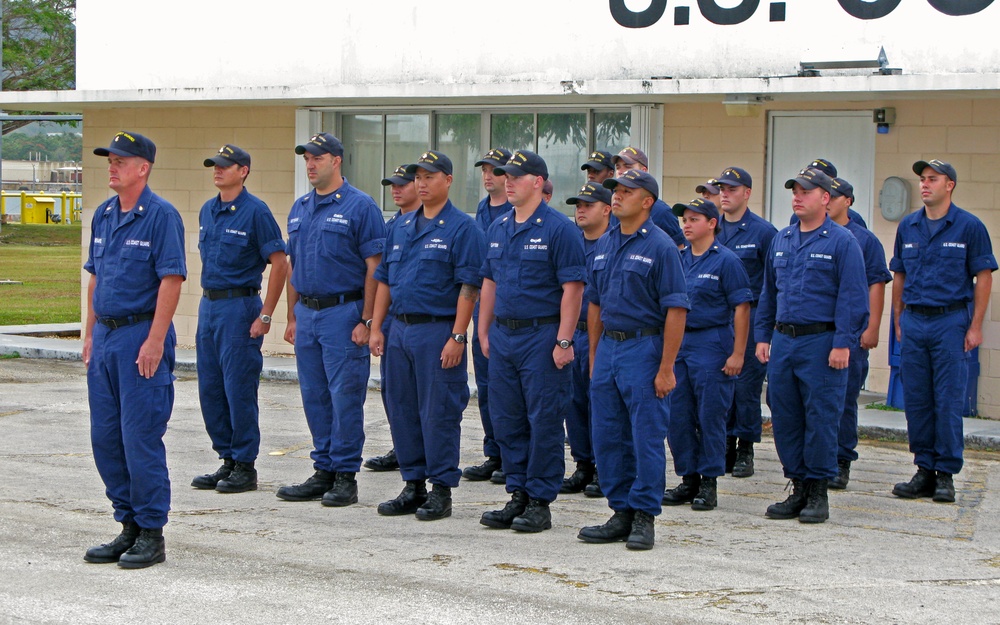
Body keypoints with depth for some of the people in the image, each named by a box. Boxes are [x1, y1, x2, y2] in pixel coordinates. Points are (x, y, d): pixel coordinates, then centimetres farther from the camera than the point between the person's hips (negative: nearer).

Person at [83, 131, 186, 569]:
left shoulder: (161, 215, -10)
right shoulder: (103, 215, 13)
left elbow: (172, 279, -15)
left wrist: (155, 341, -20)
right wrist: (91, 333, 15)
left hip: (141, 338, -8)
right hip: (106, 336, 8)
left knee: (141, 438, -6)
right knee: (105, 437, 10)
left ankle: (151, 534, 3)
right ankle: (129, 526, 20)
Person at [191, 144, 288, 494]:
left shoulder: (255, 212, -10)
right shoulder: (208, 211, 12)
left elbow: (279, 264, -12)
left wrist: (265, 315, -15)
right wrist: (208, 301, 15)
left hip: (239, 306, -8)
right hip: (208, 305, 8)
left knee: (239, 389, -4)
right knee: (210, 389, 9)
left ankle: (245, 467, 4)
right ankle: (227, 460, 19)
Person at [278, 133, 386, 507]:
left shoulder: (359, 206, -7)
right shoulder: (299, 208, 14)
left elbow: (374, 267, -10)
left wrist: (366, 321, -15)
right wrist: (293, 317, 15)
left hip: (343, 312, -7)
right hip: (307, 314, 7)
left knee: (345, 396, -3)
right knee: (314, 397, 10)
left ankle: (346, 476, 4)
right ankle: (323, 472, 19)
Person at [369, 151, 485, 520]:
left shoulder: (461, 228, -6)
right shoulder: (401, 228, 15)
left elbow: (469, 287, -12)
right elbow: (384, 280, 18)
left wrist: (457, 338, -18)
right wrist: (376, 328, 10)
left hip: (438, 330, -7)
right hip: (400, 329, 7)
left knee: (439, 413, -3)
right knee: (401, 410, 10)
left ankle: (441, 490, 5)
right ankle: (413, 486, 20)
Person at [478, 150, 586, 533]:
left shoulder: (558, 228, -9)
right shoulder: (498, 229, 12)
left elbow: (572, 288, -13)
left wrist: (563, 341, -17)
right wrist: (484, 333, 13)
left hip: (542, 336, -7)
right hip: (503, 335, 7)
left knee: (544, 421, -1)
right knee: (506, 419, 10)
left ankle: (540, 501, 6)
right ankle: (518, 495, 19)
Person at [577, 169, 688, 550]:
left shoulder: (660, 246, -9)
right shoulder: (604, 244, 13)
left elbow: (676, 310, -12)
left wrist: (666, 368, -16)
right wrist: (594, 357, 15)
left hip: (644, 348, -7)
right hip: (608, 348, 7)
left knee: (647, 436, -2)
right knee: (607, 436, 9)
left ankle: (644, 516, 7)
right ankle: (621, 513, 19)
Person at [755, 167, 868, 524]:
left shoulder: (841, 242, -5)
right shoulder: (781, 240, 15)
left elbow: (852, 298, -9)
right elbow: (768, 293, 20)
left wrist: (843, 344, -16)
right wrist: (762, 336, 13)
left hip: (821, 341, -6)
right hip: (782, 340, 6)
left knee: (821, 419, -2)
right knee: (784, 418, 7)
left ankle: (818, 492, 7)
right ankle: (798, 488, 17)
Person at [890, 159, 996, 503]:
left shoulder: (969, 226, -3)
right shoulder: (907, 226, 9)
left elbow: (983, 277, -3)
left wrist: (975, 326, -8)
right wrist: (898, 320, 11)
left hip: (951, 321, -4)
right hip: (913, 321, 4)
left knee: (948, 400, -2)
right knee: (916, 400, 6)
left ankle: (946, 474, 6)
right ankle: (924, 470, 15)